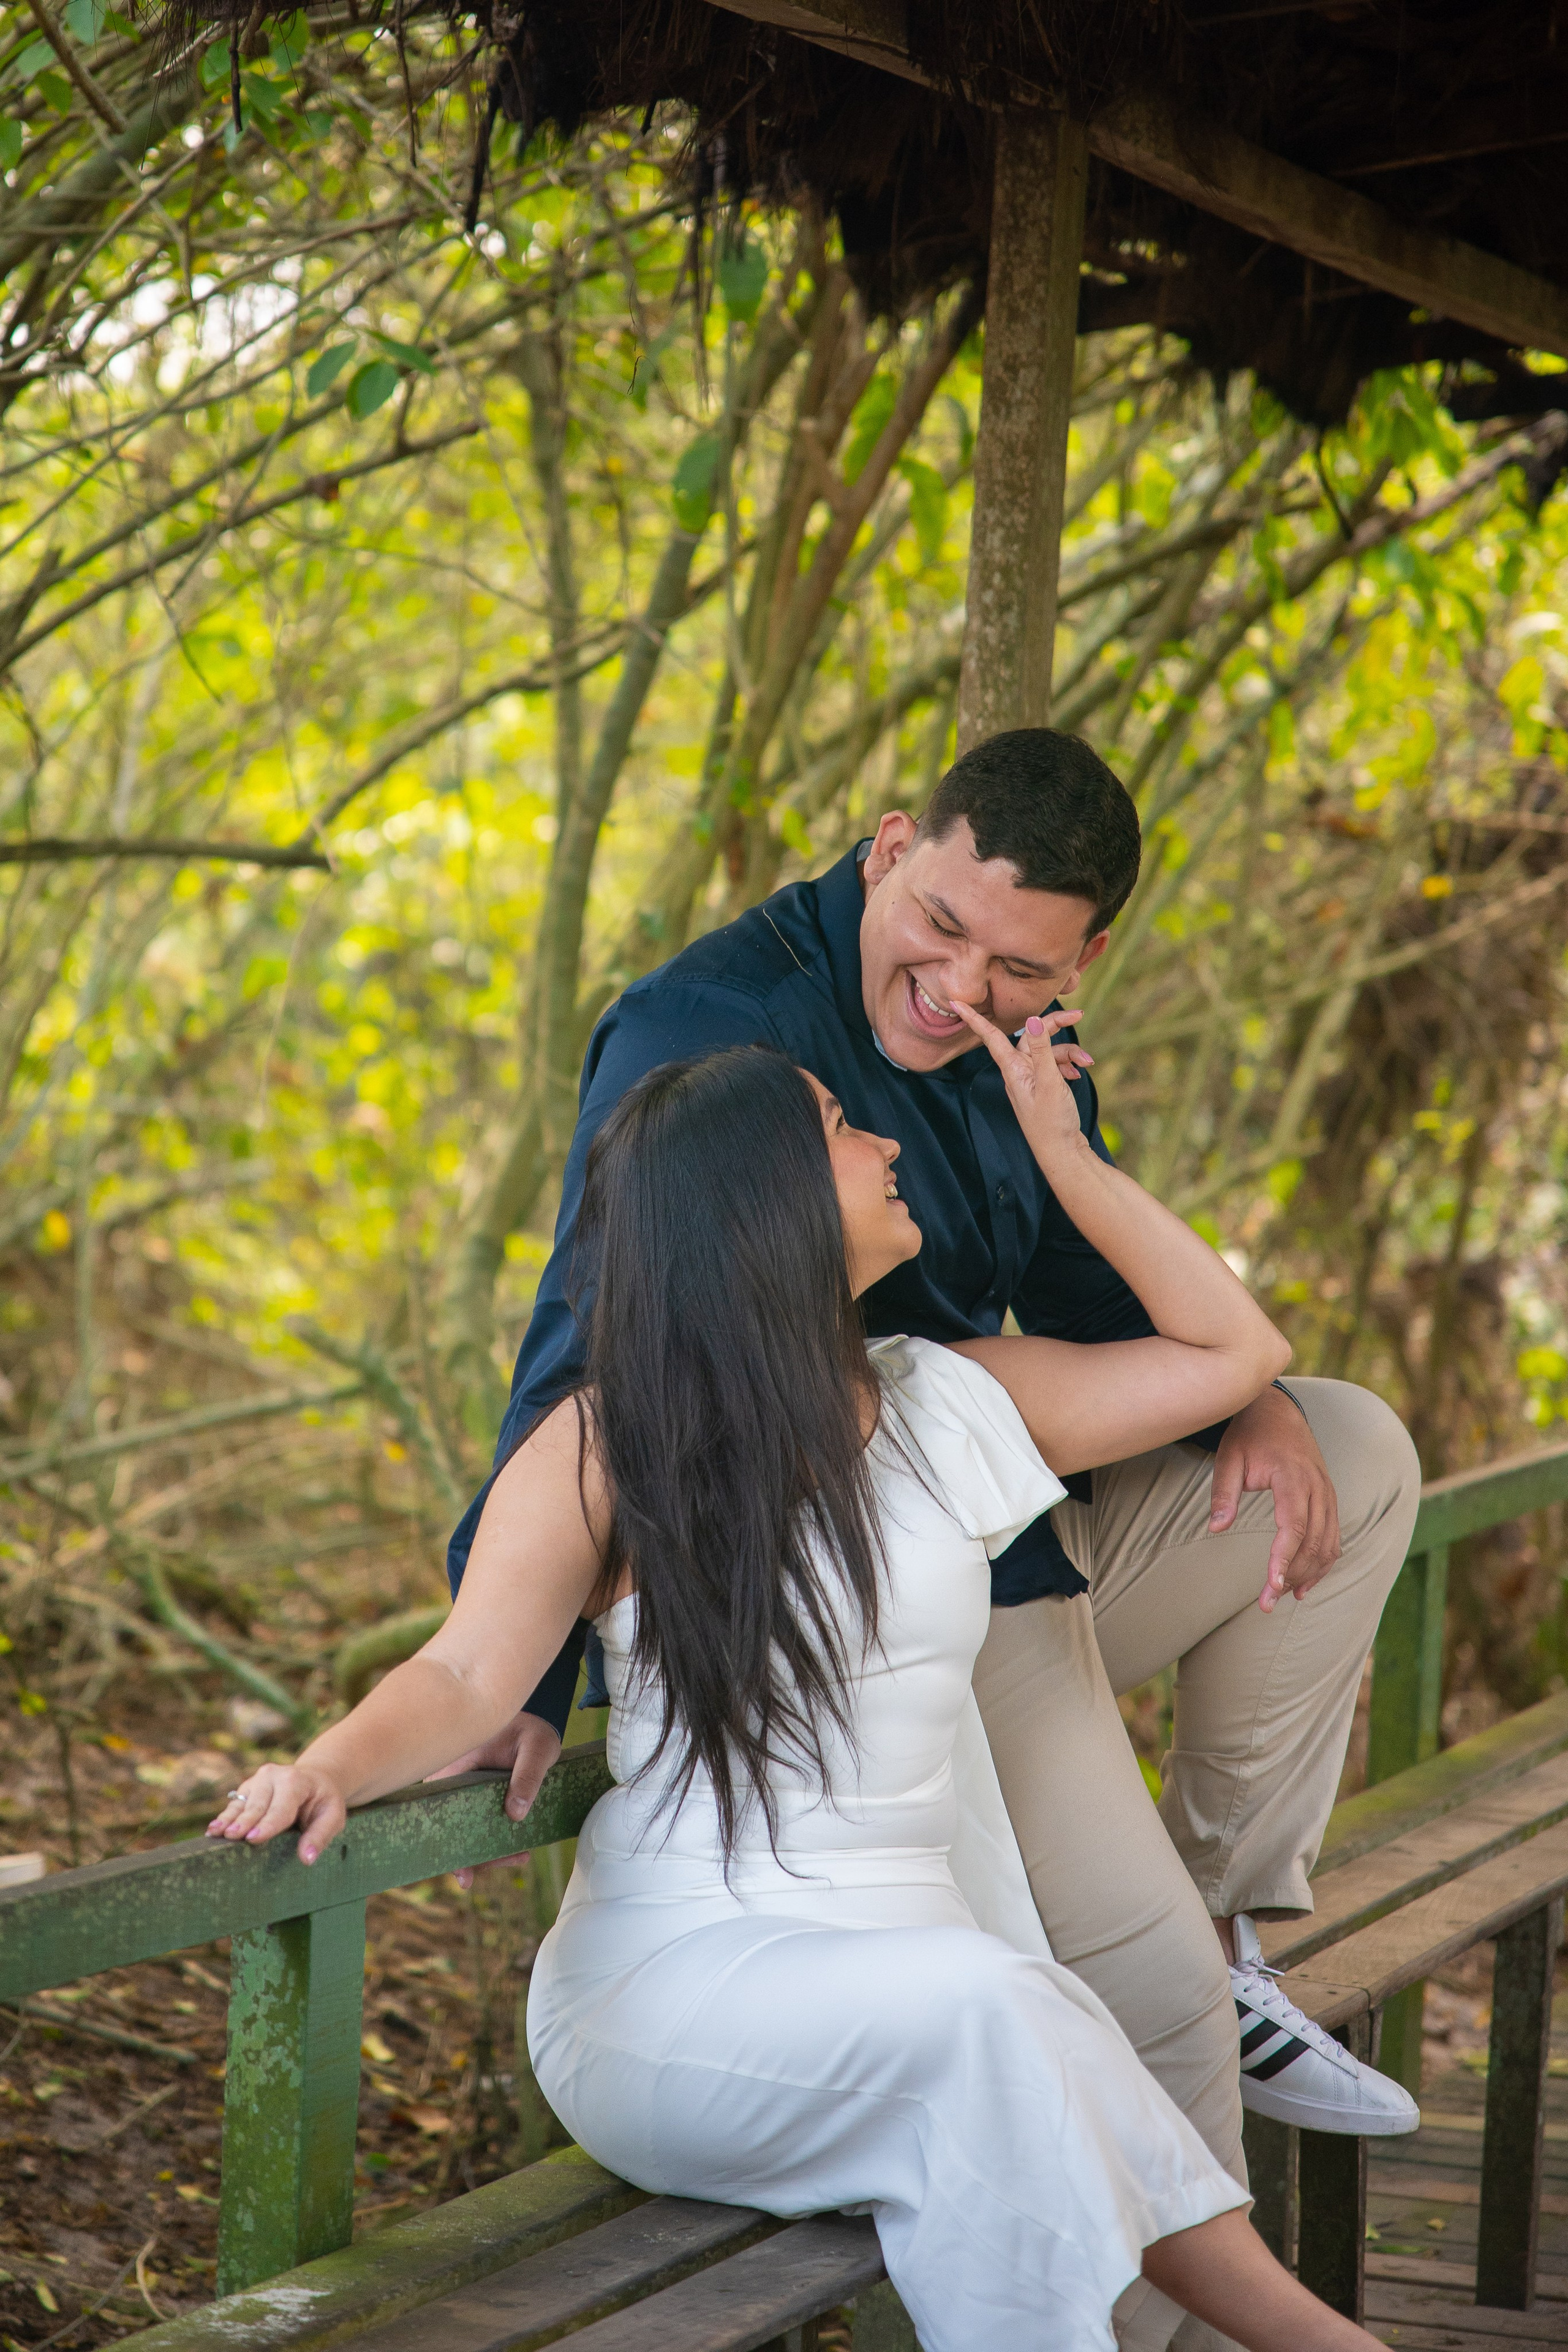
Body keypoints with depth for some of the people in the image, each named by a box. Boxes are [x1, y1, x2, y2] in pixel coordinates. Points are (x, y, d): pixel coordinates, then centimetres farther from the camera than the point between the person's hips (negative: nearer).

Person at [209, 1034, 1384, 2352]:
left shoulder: (952, 1407, 12)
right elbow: (470, 1677, -11)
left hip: (894, 1987, 4)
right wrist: (330, 1769, -32)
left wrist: (1059, 1152, 16)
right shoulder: (607, 1448, 0)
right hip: (667, 1987, -3)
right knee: (985, 2005, -33)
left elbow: (1233, 1353, 19)